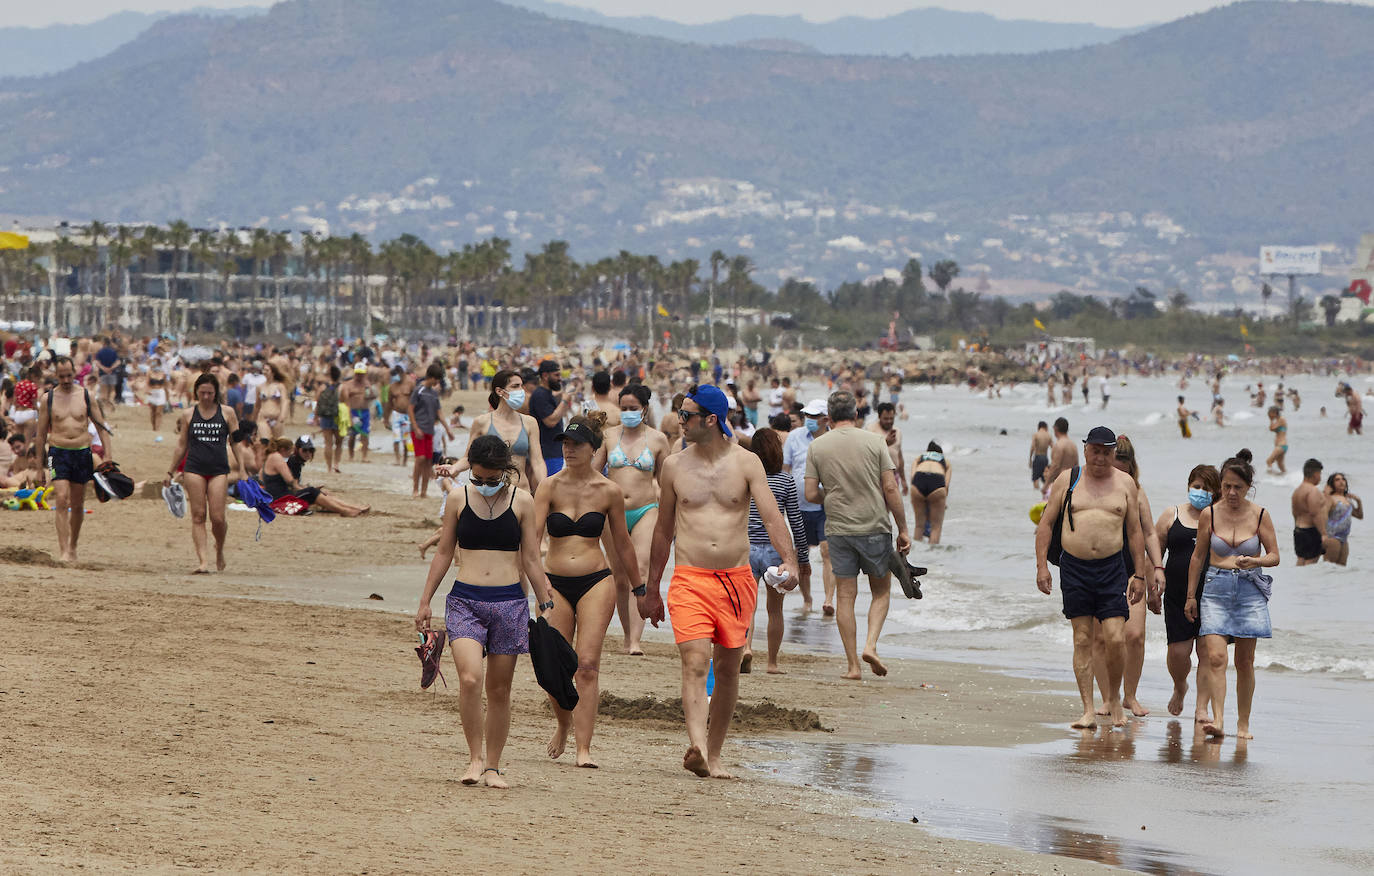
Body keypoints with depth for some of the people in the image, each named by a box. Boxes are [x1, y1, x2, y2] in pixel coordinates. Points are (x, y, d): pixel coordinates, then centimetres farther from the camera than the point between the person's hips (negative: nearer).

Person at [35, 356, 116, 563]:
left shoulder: (86, 396, 4)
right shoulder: (48, 398, 2)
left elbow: (102, 427, 10)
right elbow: (41, 434, 8)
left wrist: (108, 456, 2)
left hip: (82, 453, 2)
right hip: (58, 452, -2)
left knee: (78, 504, 8)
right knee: (61, 500, -16)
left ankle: (73, 547, 24)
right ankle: (63, 550, -19)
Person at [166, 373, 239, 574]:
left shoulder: (227, 413, 6)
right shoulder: (188, 415, 8)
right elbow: (181, 446, 15)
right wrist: (171, 472, 15)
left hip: (219, 470, -1)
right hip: (194, 469, 1)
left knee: (217, 518, -8)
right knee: (198, 516, -6)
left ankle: (219, 550, 22)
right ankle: (203, 561, -9)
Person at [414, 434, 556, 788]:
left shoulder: (522, 501, 2)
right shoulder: (459, 499, 4)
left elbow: (531, 560, 8)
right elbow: (444, 553, 12)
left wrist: (547, 604, 7)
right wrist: (425, 602, 12)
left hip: (509, 602, 0)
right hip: (465, 600, 0)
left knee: (499, 689, 5)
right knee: (470, 679, -20)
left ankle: (493, 766, 17)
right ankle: (475, 757, -6)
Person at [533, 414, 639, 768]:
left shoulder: (608, 492, 1)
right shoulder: (550, 487, -2)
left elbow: (622, 544, 12)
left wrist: (638, 588, 19)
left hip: (596, 582, -1)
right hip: (556, 583, 1)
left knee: (587, 665, -12)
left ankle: (583, 748, -12)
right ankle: (564, 722, 35)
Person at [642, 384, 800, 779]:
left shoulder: (746, 463, 2)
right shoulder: (674, 466, 7)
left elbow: (771, 515, -9)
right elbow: (664, 530, 15)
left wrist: (788, 560, -27)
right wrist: (650, 588, 19)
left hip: (737, 580, 1)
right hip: (689, 579, -1)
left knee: (728, 669, 7)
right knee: (694, 662, -18)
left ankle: (714, 755, 19)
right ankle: (696, 748, -33)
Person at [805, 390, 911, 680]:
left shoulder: (817, 447, 0)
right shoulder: (873, 442, -4)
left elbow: (811, 494, -1)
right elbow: (890, 488, -7)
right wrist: (902, 529, 0)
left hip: (838, 529, 1)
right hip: (875, 527, -1)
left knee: (845, 596, 5)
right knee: (881, 591, 14)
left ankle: (853, 665, 3)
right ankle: (871, 644, -6)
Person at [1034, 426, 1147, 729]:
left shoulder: (1125, 483, 8)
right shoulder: (1067, 480, 6)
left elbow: (1135, 531, 11)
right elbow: (1046, 524, 8)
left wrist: (1139, 574, 6)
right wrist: (1042, 565, -1)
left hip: (1112, 568, 0)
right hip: (1074, 568, 0)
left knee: (1115, 639, -9)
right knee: (1082, 639, 0)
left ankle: (1114, 699, 13)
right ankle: (1088, 710, 2)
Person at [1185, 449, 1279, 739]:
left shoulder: (1260, 516, -2)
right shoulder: (1209, 514, 1)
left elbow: (1274, 556, 4)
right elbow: (1198, 556, 11)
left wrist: (1255, 561, -18)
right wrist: (1191, 595, 13)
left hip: (1250, 590, 0)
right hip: (1216, 589, 0)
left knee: (1244, 661, 4)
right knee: (1215, 657, -14)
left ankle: (1243, 723, 14)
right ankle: (1218, 720, -20)